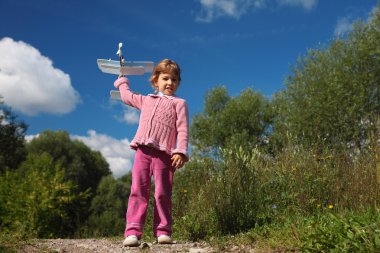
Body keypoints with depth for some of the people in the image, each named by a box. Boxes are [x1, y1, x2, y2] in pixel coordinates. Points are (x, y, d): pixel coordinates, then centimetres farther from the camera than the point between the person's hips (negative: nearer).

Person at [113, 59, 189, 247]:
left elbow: (182, 129, 0)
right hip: (143, 151, 3)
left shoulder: (179, 103, 12)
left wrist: (181, 152, -12)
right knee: (138, 191, -5)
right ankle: (133, 232, -7)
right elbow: (127, 97, 44)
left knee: (162, 194, -2)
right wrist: (122, 81, 56)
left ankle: (163, 231, 6)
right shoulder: (146, 100, 26)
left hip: (164, 153, -3)